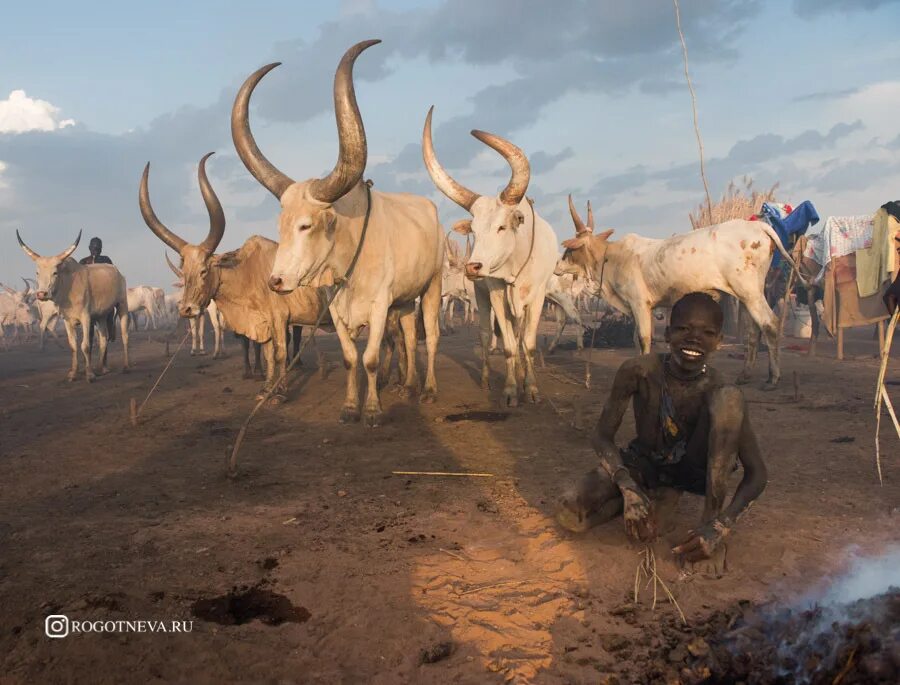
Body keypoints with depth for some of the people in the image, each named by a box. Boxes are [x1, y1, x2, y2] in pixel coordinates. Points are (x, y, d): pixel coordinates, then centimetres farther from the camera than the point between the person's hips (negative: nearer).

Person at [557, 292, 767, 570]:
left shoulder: (717, 391, -25)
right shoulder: (638, 371, -24)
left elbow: (757, 473, -22)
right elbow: (603, 437, -16)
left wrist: (720, 526, -38)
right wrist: (630, 490, -34)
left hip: (693, 470, -1)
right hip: (643, 464, 2)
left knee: (730, 398, -30)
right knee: (570, 514, -25)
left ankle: (711, 517, -24)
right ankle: (660, 495, 2)